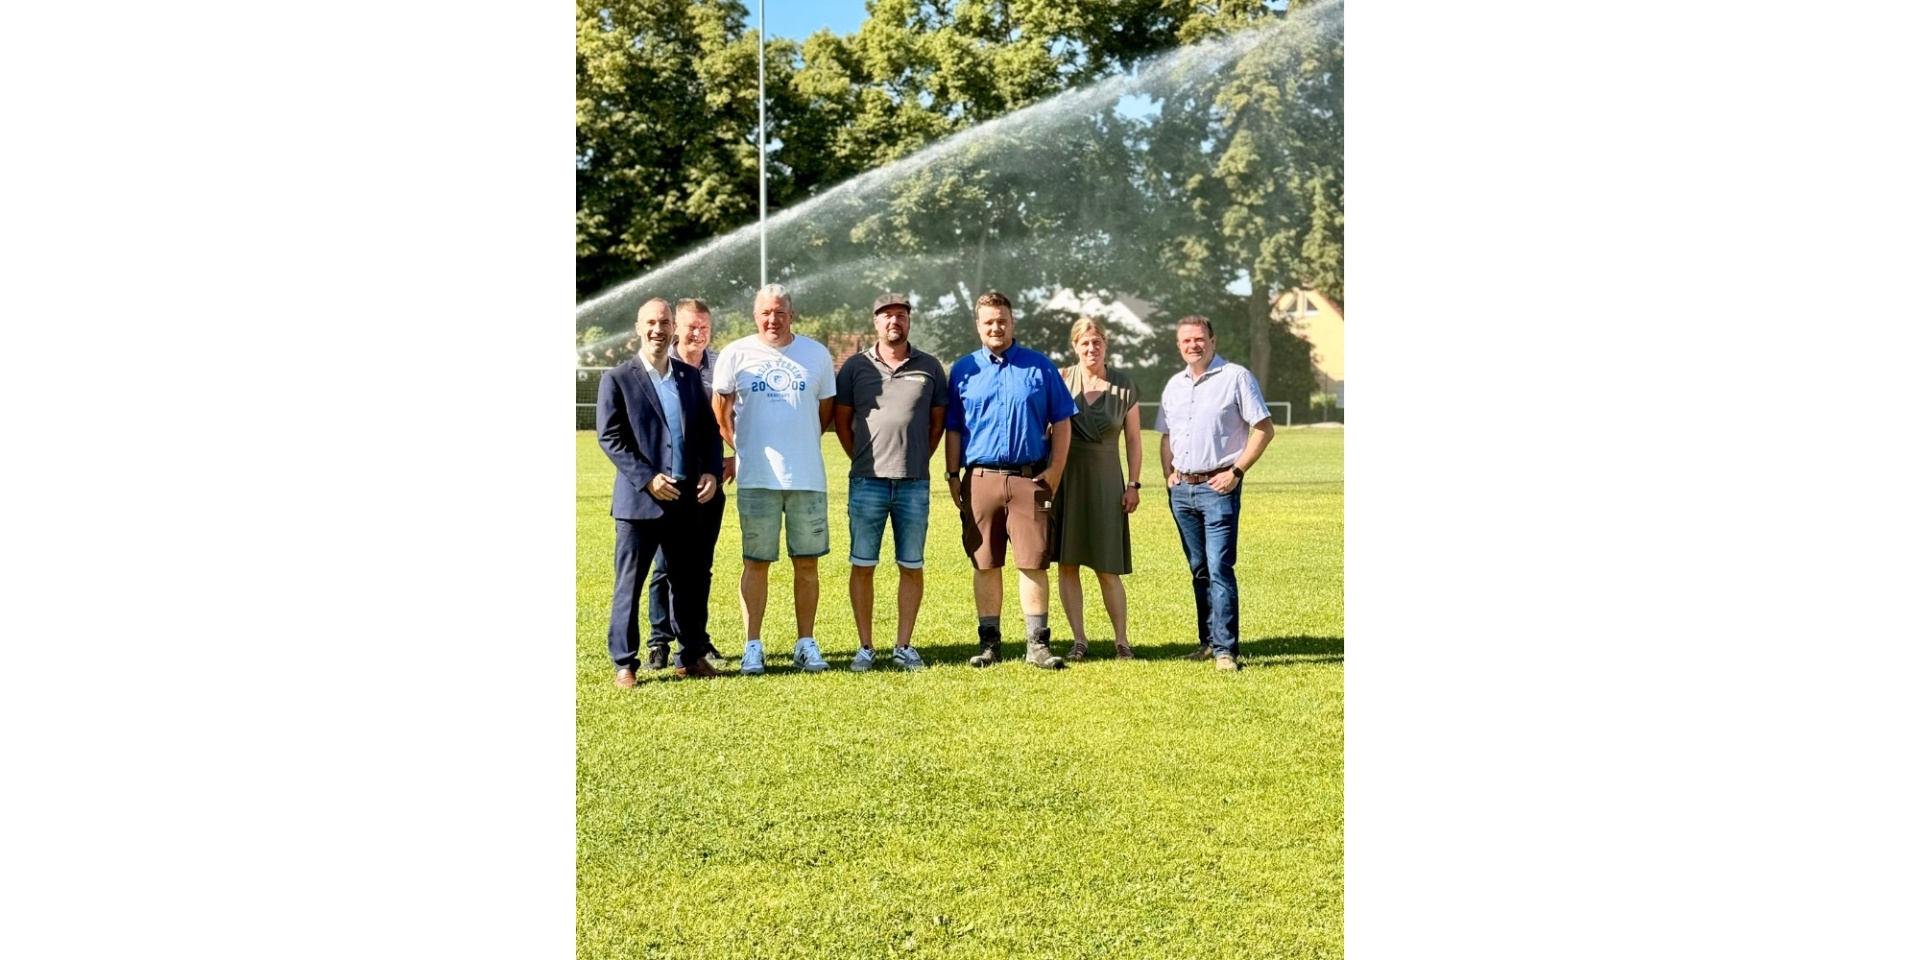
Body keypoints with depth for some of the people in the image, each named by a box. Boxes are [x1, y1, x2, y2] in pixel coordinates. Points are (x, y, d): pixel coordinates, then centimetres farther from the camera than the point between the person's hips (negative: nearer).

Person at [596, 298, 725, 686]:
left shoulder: (690, 376, 11)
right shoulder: (618, 379, -2)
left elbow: (709, 429, 13)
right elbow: (610, 437, -7)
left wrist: (710, 471, -2)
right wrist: (648, 479, -15)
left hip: (686, 497, 4)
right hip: (638, 499, -4)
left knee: (691, 580, 10)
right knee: (629, 583, 2)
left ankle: (693, 655, 22)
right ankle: (624, 663, 11)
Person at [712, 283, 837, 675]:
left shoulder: (817, 354, 6)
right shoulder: (736, 354, 2)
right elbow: (721, 409, 12)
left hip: (808, 477, 1)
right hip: (756, 478, -1)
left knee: (807, 563, 5)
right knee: (755, 563, 2)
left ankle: (806, 644, 15)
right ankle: (752, 646, 8)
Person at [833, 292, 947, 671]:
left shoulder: (929, 367, 7)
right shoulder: (855, 367, 5)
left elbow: (938, 420, 14)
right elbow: (841, 420, 10)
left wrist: (919, 459, 9)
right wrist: (863, 460, 7)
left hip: (914, 484, 1)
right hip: (867, 483, -1)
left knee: (912, 566, 5)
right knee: (862, 566, 1)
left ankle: (904, 646, 14)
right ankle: (865, 647, 10)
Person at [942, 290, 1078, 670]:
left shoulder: (1039, 366, 7)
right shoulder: (963, 370, 10)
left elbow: (1061, 422, 7)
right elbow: (952, 429, 12)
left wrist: (1054, 471, -1)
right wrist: (952, 475, 3)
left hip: (1029, 478, -1)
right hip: (980, 479, 1)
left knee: (1033, 563, -1)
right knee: (985, 564, 6)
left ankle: (1038, 642, 6)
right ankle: (989, 641, 15)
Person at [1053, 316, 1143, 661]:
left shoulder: (1124, 386, 4)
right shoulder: (1060, 380, 2)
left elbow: (1133, 438, 7)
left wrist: (1133, 484, 2)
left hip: (1105, 481, -1)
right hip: (1065, 480, 1)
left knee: (1107, 568, 0)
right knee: (1067, 563, 2)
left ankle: (1121, 641, 11)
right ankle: (1079, 640, 11)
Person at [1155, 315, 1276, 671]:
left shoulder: (1236, 377, -4)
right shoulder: (1174, 385, 15)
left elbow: (1264, 429, -7)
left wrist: (1237, 471, -12)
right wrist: (1168, 474, 9)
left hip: (1217, 487, -6)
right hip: (1181, 490, 6)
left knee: (1219, 569, -11)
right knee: (1199, 570, 11)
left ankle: (1226, 649, -9)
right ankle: (1209, 640, 20)